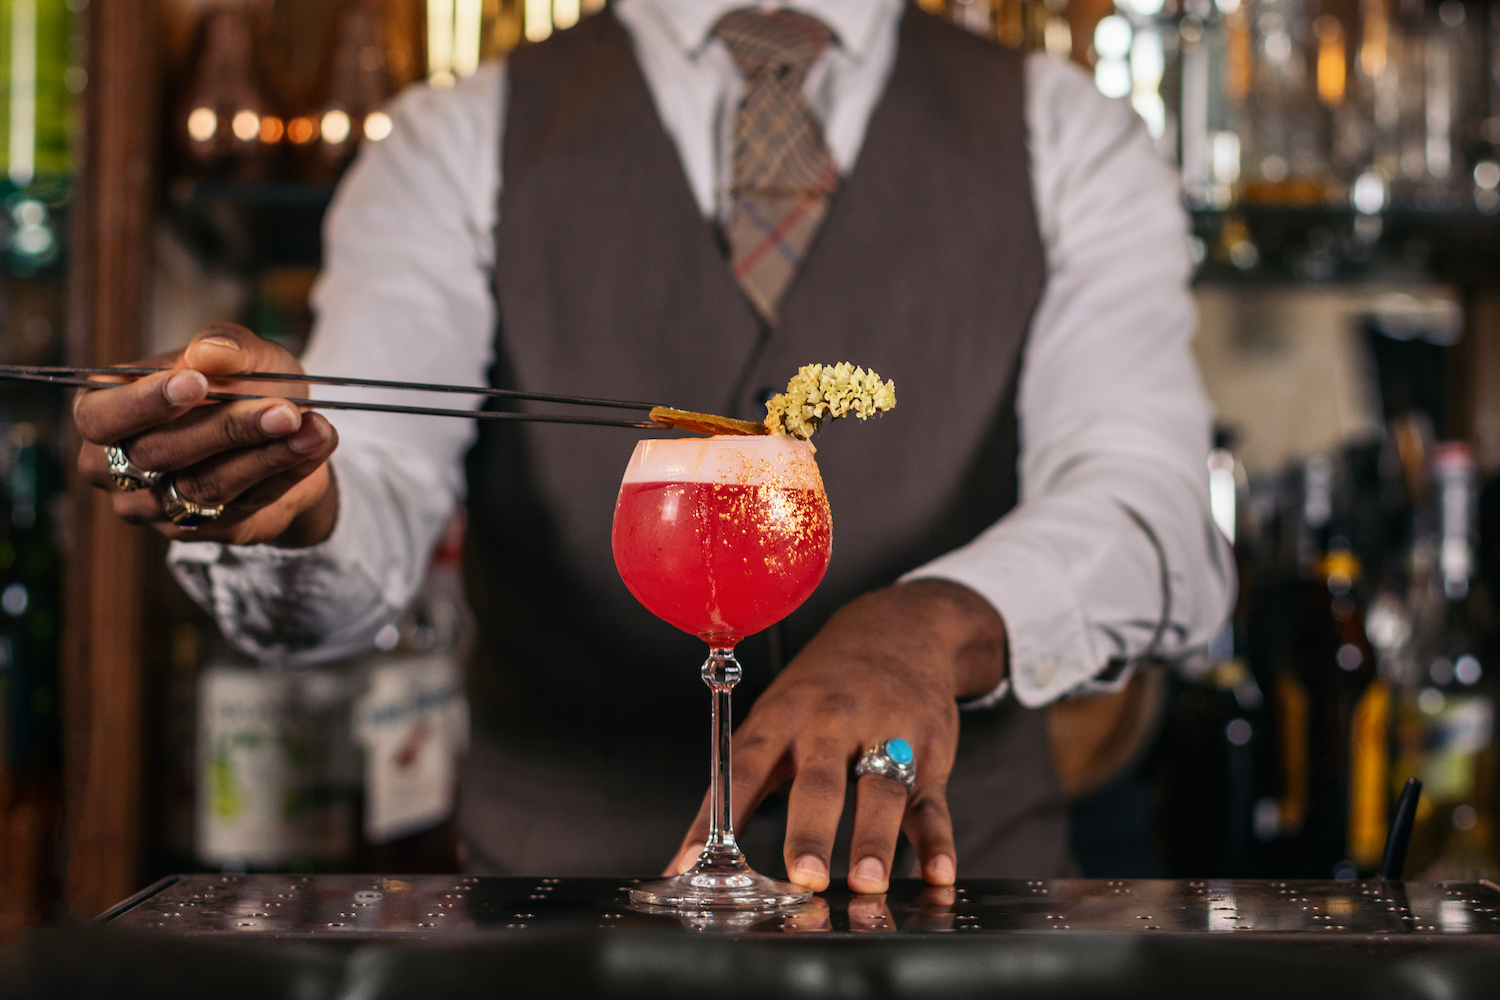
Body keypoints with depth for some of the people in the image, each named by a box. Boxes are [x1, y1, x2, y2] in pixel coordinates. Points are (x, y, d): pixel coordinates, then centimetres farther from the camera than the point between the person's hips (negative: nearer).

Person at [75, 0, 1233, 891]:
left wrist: (930, 627, -28)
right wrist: (284, 502, -30)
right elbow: (375, 508, -7)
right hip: (560, 894, 2)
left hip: (949, 896, -1)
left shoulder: (1070, 144, 8)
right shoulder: (457, 147, 7)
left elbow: (1149, 509, -8)